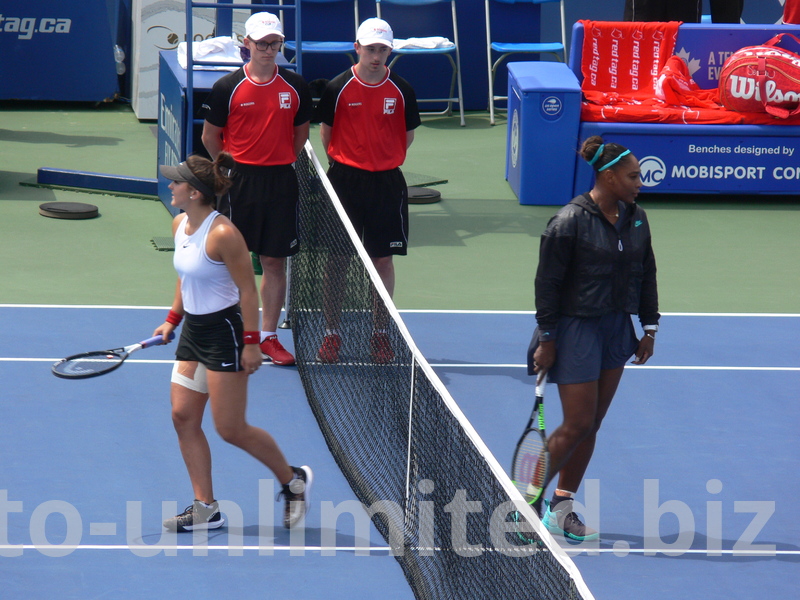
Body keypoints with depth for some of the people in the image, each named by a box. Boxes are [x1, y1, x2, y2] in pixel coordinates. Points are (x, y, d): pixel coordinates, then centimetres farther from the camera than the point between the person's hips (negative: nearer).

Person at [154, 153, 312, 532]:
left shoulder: (222, 234, -21)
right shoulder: (179, 225, 4)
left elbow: (248, 290, -18)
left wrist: (251, 343, -19)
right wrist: (172, 319, 16)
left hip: (224, 333, -9)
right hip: (193, 331, 9)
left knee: (231, 429, -3)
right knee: (183, 417, 3)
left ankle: (293, 480, 18)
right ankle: (205, 509, 9)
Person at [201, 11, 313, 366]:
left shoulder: (295, 87, 4)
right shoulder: (228, 87, -4)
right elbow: (211, 137, 4)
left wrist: (282, 162, 9)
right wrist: (233, 168, 3)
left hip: (281, 181, 2)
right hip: (239, 181, -2)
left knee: (275, 262, 6)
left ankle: (268, 336, 14)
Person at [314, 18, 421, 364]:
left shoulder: (401, 91, -1)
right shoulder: (338, 88, -4)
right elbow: (326, 132, 8)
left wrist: (385, 161, 7)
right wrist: (343, 163, 7)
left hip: (386, 182, 1)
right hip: (345, 180, -1)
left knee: (383, 260, 4)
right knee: (336, 259, 2)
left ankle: (380, 334, 15)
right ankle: (331, 333, 10)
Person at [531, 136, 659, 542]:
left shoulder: (636, 219, 5)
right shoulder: (570, 222, -16)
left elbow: (646, 274, 15)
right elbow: (547, 283, -13)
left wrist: (649, 326, 13)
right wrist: (547, 339, -13)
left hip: (616, 328, 7)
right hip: (575, 329, -7)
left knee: (591, 424, 8)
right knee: (578, 425, -7)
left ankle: (562, 506, 17)